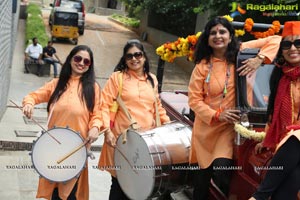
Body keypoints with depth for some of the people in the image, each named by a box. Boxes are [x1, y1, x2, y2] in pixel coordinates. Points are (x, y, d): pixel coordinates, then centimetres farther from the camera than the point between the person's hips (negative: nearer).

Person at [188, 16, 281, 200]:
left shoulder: (241, 52, -4)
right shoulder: (202, 66, -4)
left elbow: (276, 40, -6)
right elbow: (194, 99, -5)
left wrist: (260, 59, -23)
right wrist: (217, 115, -18)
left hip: (231, 125, -1)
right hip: (207, 127, 2)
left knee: (221, 170, -16)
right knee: (204, 171, 11)